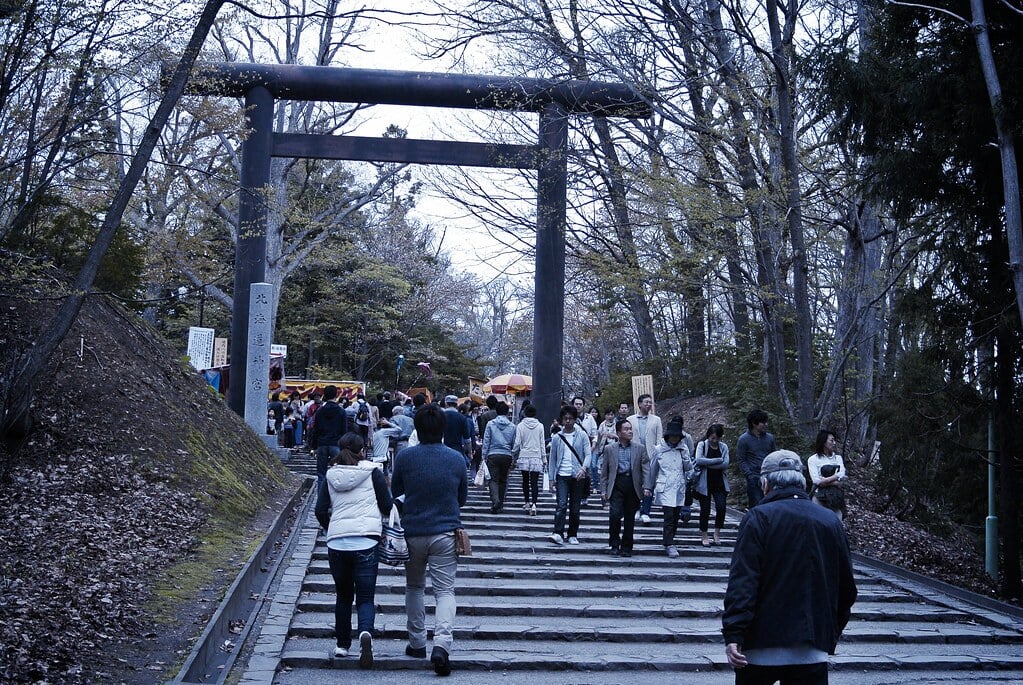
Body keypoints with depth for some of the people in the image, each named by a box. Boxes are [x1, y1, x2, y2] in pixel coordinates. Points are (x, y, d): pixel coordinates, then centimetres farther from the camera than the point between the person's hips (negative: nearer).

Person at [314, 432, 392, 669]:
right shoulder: (373, 471, 2)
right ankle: (365, 632, -25)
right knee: (365, 597, 1)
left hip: (336, 542, 3)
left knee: (343, 595, 20)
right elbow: (387, 507, 3)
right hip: (366, 540, -2)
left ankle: (342, 644, 23)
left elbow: (320, 511, 6)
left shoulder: (330, 475, 9)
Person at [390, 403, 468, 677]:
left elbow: (395, 494, 6)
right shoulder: (457, 459, -2)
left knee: (414, 587, 19)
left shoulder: (404, 457, -8)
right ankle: (442, 644, -17)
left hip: (413, 533, 0)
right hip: (446, 533, 0)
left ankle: (417, 643, 26)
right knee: (445, 591, 2)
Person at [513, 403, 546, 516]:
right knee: (535, 482, -3)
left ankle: (527, 502, 23)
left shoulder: (520, 425, -3)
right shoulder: (540, 426, 0)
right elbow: (542, 443, 4)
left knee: (525, 480, 15)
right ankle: (533, 504, -18)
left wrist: (513, 453, 13)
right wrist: (544, 457, 11)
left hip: (524, 457, 0)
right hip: (536, 457, 0)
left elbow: (517, 443, -3)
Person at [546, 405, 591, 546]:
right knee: (562, 505, -15)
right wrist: (552, 478, 6)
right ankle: (558, 534, -20)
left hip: (578, 476, 0)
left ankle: (573, 535, 16)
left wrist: (583, 468, -24)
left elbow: (588, 454, -5)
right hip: (562, 476, 0)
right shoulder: (556, 437, 8)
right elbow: (552, 459, 11)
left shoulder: (582, 436, 3)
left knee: (575, 508, 6)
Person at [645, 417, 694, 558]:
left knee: (675, 517, 8)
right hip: (665, 489, -3)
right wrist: (648, 487, 13)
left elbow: (689, 468, 4)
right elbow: (652, 469, 9)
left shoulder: (683, 449, 7)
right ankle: (669, 545, -10)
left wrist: (684, 454, -9)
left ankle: (668, 541, 23)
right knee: (669, 516, -12)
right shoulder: (659, 449, 1)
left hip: (679, 489, 3)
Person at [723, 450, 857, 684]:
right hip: (813, 650, 3)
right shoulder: (832, 522, 9)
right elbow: (847, 588, 14)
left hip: (763, 646, -3)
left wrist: (733, 635, -18)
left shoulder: (758, 518, -6)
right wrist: (832, 634, 26)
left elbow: (742, 582, -15)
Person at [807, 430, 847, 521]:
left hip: (836, 497, 4)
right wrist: (835, 482, -7)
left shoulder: (838, 458, 16)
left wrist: (825, 480, -10)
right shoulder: (813, 459, 2)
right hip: (820, 496, -4)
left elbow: (842, 475, 1)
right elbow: (816, 480, -9)